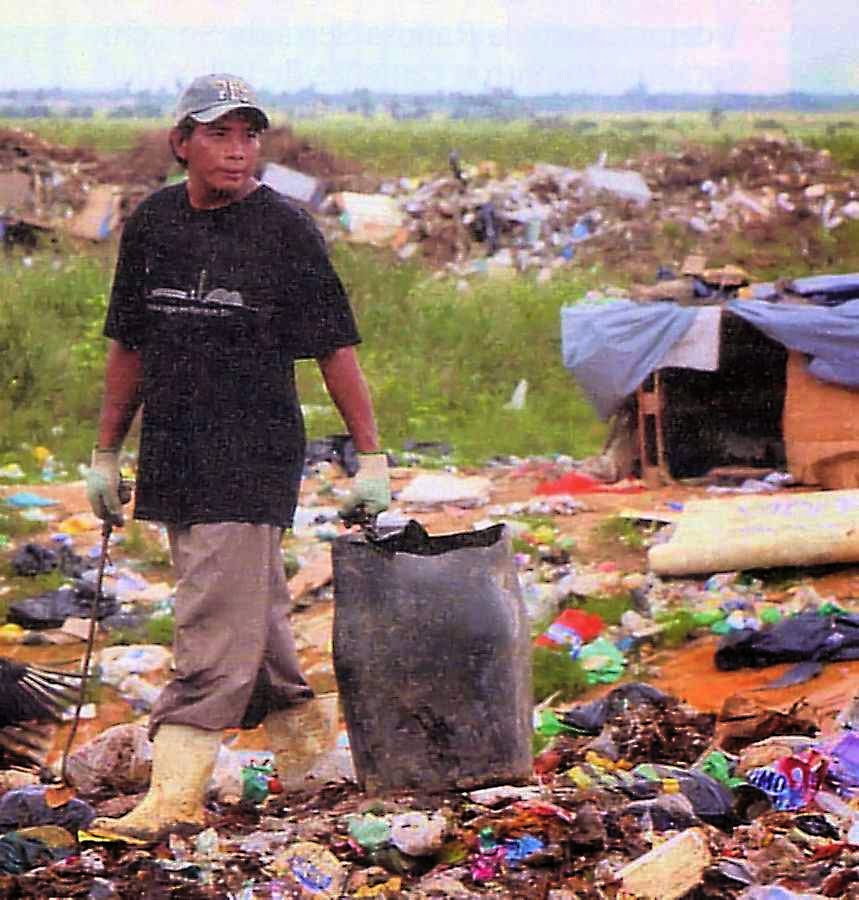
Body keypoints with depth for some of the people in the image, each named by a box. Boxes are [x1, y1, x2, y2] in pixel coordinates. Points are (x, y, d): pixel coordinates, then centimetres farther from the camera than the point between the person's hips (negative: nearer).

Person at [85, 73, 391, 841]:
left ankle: (177, 794, -13)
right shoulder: (152, 224, 9)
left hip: (255, 455, -5)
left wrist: (371, 459, -6)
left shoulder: (284, 229, -5)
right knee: (250, 609, 15)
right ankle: (297, 719, 34)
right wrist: (106, 452, 19)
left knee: (216, 622, -10)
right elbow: (129, 344, 18)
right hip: (171, 454, 5)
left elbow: (336, 348, -4)